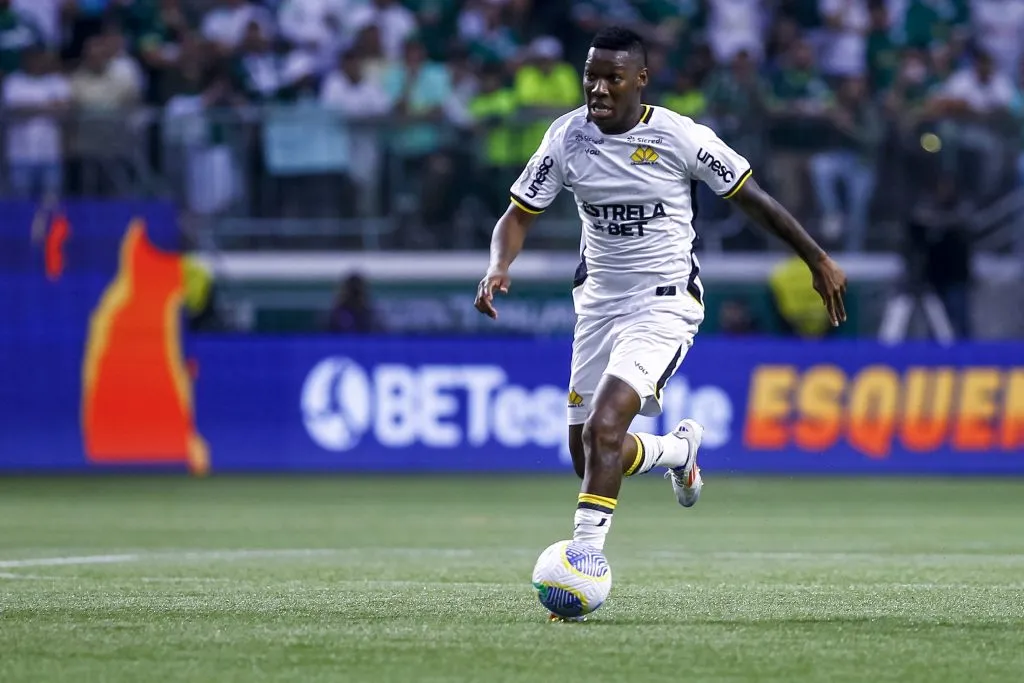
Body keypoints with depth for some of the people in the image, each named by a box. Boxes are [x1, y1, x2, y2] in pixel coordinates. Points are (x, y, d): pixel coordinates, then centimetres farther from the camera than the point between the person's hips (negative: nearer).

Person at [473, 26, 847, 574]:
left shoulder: (680, 137, -14)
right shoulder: (567, 137, -5)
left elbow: (752, 199, -3)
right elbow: (519, 215, 0)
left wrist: (818, 261, 2)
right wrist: (498, 267, -21)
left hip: (665, 303, -5)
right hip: (598, 299, 5)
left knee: (602, 430, -25)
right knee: (587, 459, 9)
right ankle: (679, 448, 40)